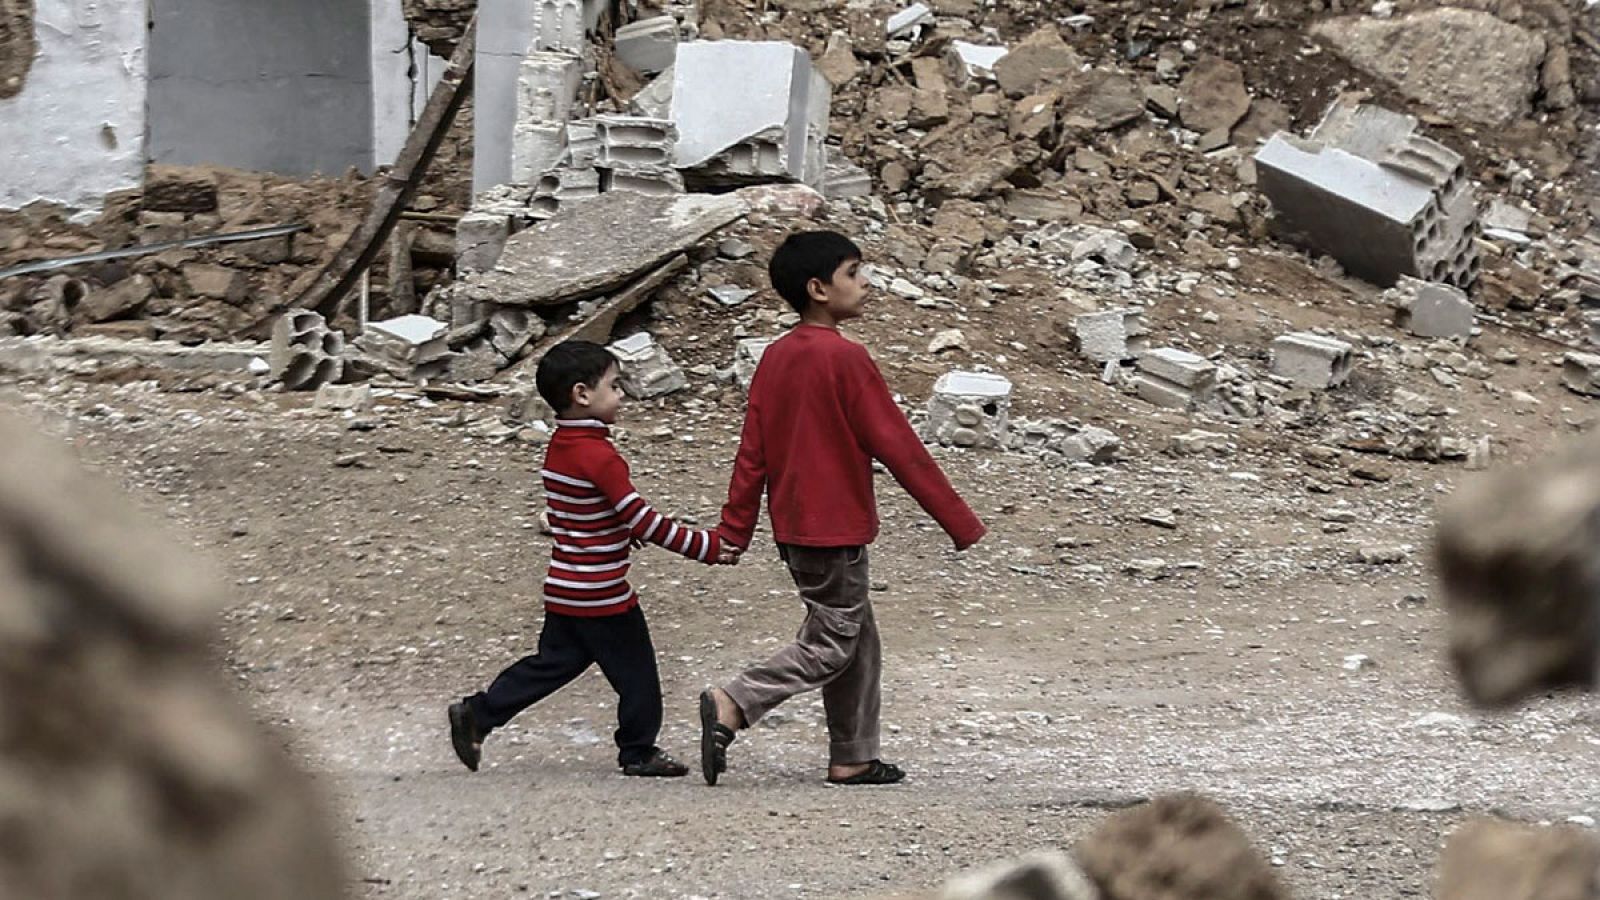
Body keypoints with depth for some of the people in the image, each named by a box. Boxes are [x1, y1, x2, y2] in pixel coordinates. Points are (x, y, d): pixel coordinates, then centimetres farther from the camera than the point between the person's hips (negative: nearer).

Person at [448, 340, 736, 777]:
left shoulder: (558, 448, 6)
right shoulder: (599, 457, -21)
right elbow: (645, 522, -22)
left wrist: (622, 534, 24)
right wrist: (707, 546, -17)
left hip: (564, 590, 8)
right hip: (602, 595, -8)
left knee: (552, 662, 17)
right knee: (635, 673, 6)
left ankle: (477, 714, 14)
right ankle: (639, 752, 17)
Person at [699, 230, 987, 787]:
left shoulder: (776, 358, 6)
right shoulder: (845, 359, -17)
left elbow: (752, 453, 7)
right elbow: (899, 447, -16)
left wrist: (735, 531, 11)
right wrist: (961, 523, -11)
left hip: (794, 527, 8)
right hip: (836, 528, -8)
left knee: (858, 640, 16)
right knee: (830, 647, -2)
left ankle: (853, 759, 19)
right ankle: (732, 704, -14)